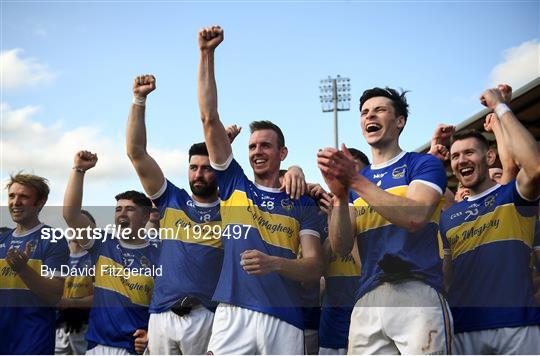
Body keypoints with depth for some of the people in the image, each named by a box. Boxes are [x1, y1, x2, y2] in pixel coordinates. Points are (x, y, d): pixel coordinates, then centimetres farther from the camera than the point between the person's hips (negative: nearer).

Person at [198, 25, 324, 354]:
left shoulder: (302, 203, 11)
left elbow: (315, 268, 2)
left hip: (284, 319, 0)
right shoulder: (234, 184, 15)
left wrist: (274, 263, -19)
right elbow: (210, 119, 10)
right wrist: (207, 55, 7)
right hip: (232, 313, 0)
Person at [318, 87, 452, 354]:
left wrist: (356, 181, -12)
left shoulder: (423, 164, 6)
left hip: (417, 292, -4)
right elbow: (341, 247, 6)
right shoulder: (353, 181, 19)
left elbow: (414, 218, -14)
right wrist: (340, 194, -9)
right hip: (367, 302, 4)